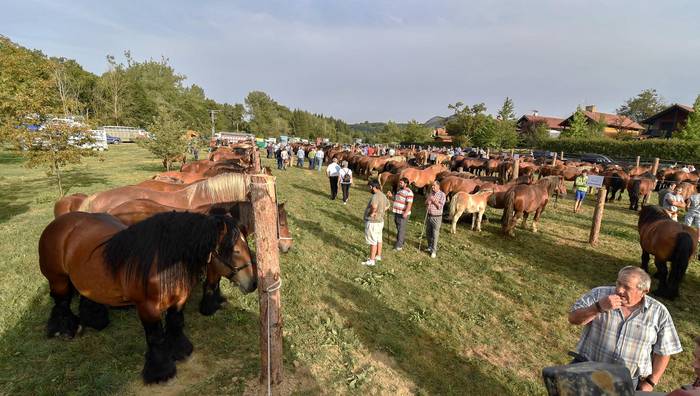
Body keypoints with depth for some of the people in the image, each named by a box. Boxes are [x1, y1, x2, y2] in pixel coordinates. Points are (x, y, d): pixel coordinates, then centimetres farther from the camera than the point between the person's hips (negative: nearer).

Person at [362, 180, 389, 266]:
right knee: (378, 239, 20)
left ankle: (371, 260, 6)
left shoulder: (375, 196, -23)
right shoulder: (383, 195, 9)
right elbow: (387, 205, 26)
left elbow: (374, 206, -44)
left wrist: (372, 213, -24)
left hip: (373, 222, -10)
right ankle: (378, 256, 33)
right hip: (380, 221, 10)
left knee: (373, 241, -2)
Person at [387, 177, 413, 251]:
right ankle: (400, 241, 30)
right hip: (397, 213, 9)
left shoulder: (409, 192, -15)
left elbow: (409, 203, -21)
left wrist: (406, 213, -28)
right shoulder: (399, 190, 15)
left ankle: (399, 245, 2)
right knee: (398, 228, 17)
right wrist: (391, 196, 11)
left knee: (401, 229, -3)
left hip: (403, 214, -9)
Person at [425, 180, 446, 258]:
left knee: (435, 235, -3)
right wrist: (427, 202, -7)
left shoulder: (442, 194, -9)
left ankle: (434, 251, 4)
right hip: (429, 216, 6)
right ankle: (430, 246, 34)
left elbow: (440, 207, -15)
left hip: (436, 217, -6)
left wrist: (433, 200, -20)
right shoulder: (430, 194, 7)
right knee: (428, 233, 15)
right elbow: (426, 203, 15)